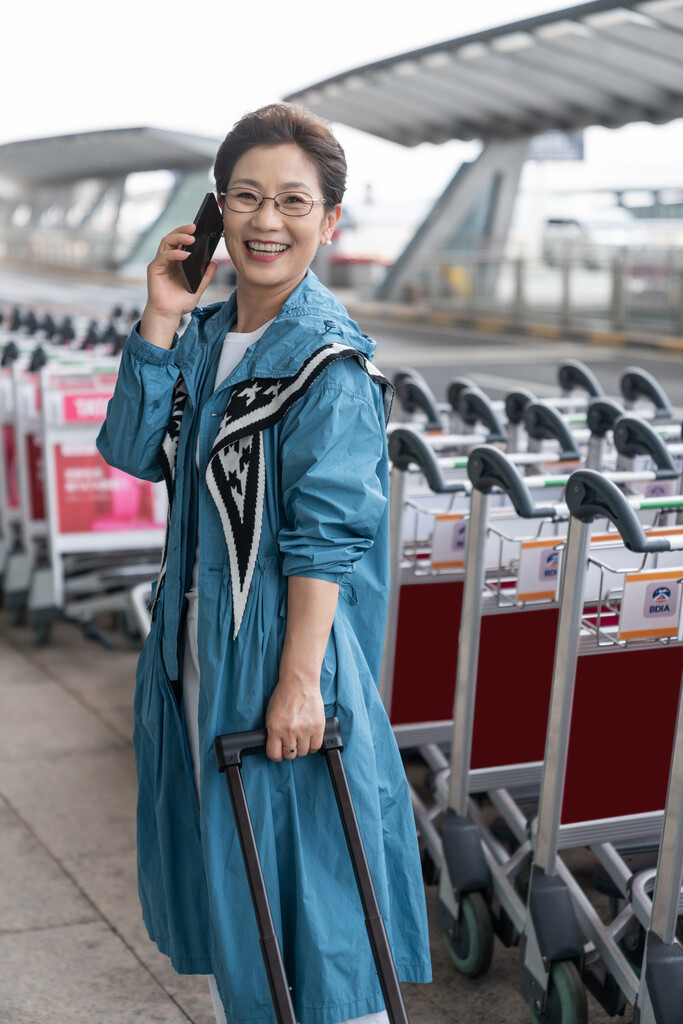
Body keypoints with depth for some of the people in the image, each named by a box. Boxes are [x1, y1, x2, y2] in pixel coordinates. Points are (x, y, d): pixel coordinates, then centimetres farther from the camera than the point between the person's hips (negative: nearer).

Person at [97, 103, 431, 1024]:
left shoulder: (329, 360, -15)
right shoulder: (206, 336, 6)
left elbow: (327, 533, -19)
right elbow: (136, 452, -2)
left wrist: (300, 678, -21)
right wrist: (159, 321, -8)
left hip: (284, 645, -8)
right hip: (198, 645, 8)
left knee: (301, 874, 5)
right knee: (220, 863, 22)